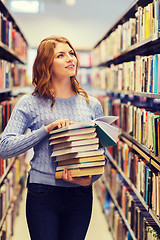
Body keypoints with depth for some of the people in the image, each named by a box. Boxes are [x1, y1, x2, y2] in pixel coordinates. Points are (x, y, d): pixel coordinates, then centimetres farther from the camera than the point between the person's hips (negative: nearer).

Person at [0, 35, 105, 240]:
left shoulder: (92, 105, 6)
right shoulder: (30, 104, -2)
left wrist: (90, 178, -12)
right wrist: (47, 129, -18)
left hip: (81, 195, 3)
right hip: (42, 194, -2)